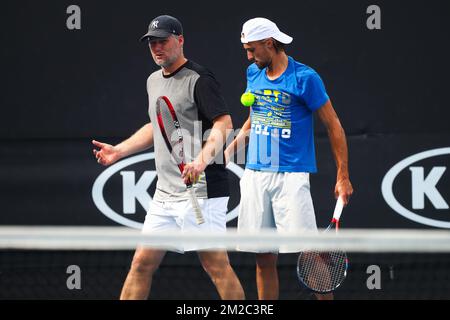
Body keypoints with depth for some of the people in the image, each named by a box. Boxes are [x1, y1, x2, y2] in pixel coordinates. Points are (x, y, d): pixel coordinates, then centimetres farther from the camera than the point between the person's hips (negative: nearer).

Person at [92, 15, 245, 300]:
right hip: (165, 194, 8)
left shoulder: (199, 79, -10)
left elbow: (223, 125, -19)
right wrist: (119, 151, 25)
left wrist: (202, 160, -34)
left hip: (199, 191, -8)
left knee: (216, 264, -8)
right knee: (143, 263, 7)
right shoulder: (154, 81, 17)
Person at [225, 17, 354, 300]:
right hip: (255, 175, 5)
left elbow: (333, 125, -3)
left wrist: (343, 177, -6)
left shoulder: (304, 78, -7)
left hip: (291, 177, -5)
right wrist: (229, 151, 14)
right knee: (264, 259, 5)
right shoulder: (254, 74, 12)